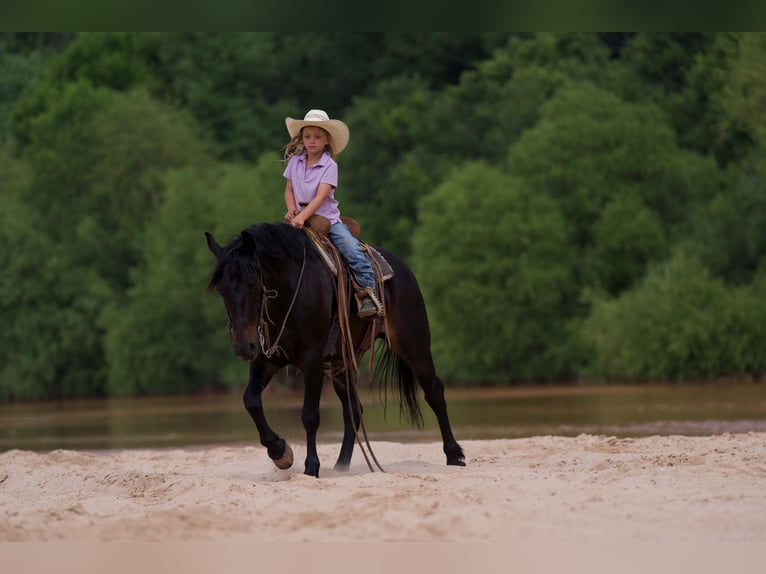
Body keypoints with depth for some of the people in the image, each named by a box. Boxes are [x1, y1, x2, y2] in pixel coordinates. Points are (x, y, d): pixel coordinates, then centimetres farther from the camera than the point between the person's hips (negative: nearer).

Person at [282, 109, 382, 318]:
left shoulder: (329, 166, -9)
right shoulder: (295, 161, 4)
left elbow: (321, 197, -19)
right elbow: (289, 189, 13)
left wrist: (302, 217, -32)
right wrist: (292, 210, -8)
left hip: (327, 217, -3)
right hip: (300, 218, 3)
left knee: (351, 248, -23)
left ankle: (368, 290, -18)